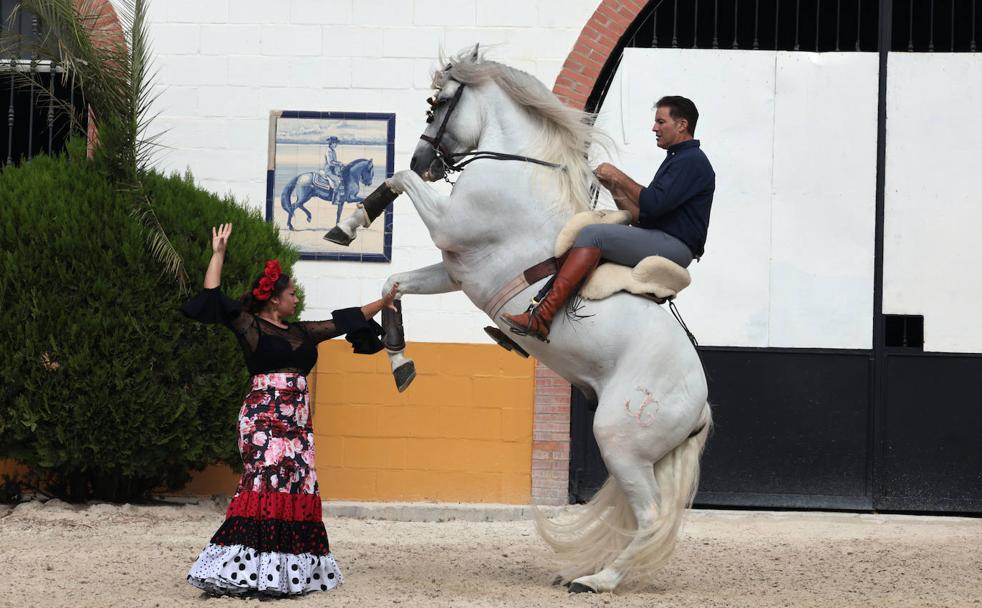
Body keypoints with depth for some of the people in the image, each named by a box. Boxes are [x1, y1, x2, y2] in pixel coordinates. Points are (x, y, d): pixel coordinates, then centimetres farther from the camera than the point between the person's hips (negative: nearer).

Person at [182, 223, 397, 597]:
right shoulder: (249, 326, 2)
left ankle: (290, 571, 2)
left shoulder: (301, 332, 18)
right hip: (264, 416, -7)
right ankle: (249, 569, -21)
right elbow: (212, 298, -6)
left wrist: (383, 303, 26)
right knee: (266, 481, -17)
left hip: (297, 419, 7)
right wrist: (218, 253, -6)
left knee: (298, 488, 1)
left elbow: (343, 322, 25)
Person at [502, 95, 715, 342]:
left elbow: (654, 204, -19)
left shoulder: (692, 161, -6)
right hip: (657, 241, 11)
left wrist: (619, 177, -8)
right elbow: (640, 217, 22)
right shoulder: (676, 160, 26)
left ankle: (540, 318, -36)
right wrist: (615, 189, 9)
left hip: (674, 246, -11)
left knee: (593, 234, -26)